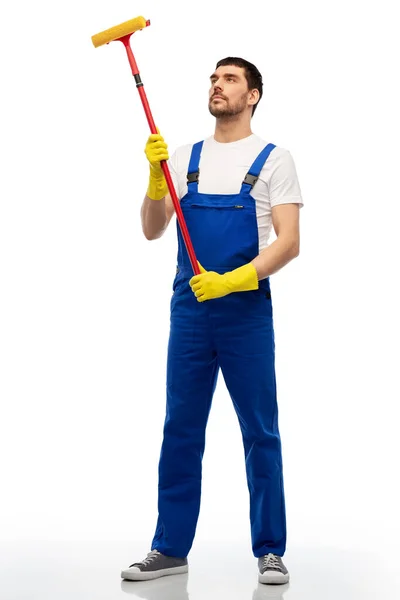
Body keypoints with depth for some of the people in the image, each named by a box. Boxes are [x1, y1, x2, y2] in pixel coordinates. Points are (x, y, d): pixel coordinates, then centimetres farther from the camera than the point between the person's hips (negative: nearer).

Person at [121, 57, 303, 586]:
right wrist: (155, 176, -12)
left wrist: (230, 281, -22)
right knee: (180, 432, 9)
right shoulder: (184, 158, 11)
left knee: (260, 434, 3)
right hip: (189, 310, 4)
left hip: (247, 313, -4)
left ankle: (270, 551, 14)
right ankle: (170, 548, 18)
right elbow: (152, 230, 4)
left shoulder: (273, 160, -1)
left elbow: (289, 243, -11)